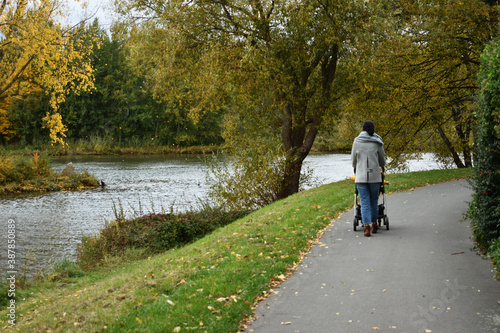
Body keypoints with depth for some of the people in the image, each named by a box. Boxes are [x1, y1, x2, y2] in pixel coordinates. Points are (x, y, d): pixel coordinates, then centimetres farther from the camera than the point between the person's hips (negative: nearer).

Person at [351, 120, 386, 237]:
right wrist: (382, 166, 35)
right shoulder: (377, 142, 0)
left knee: (364, 202, 0)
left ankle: (367, 226, -10)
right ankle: (374, 224, 25)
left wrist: (355, 167, 31)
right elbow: (382, 158, 11)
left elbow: (353, 157, 10)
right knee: (374, 201, 14)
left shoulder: (357, 141, 0)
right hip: (375, 175, 1)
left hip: (361, 176, 0)